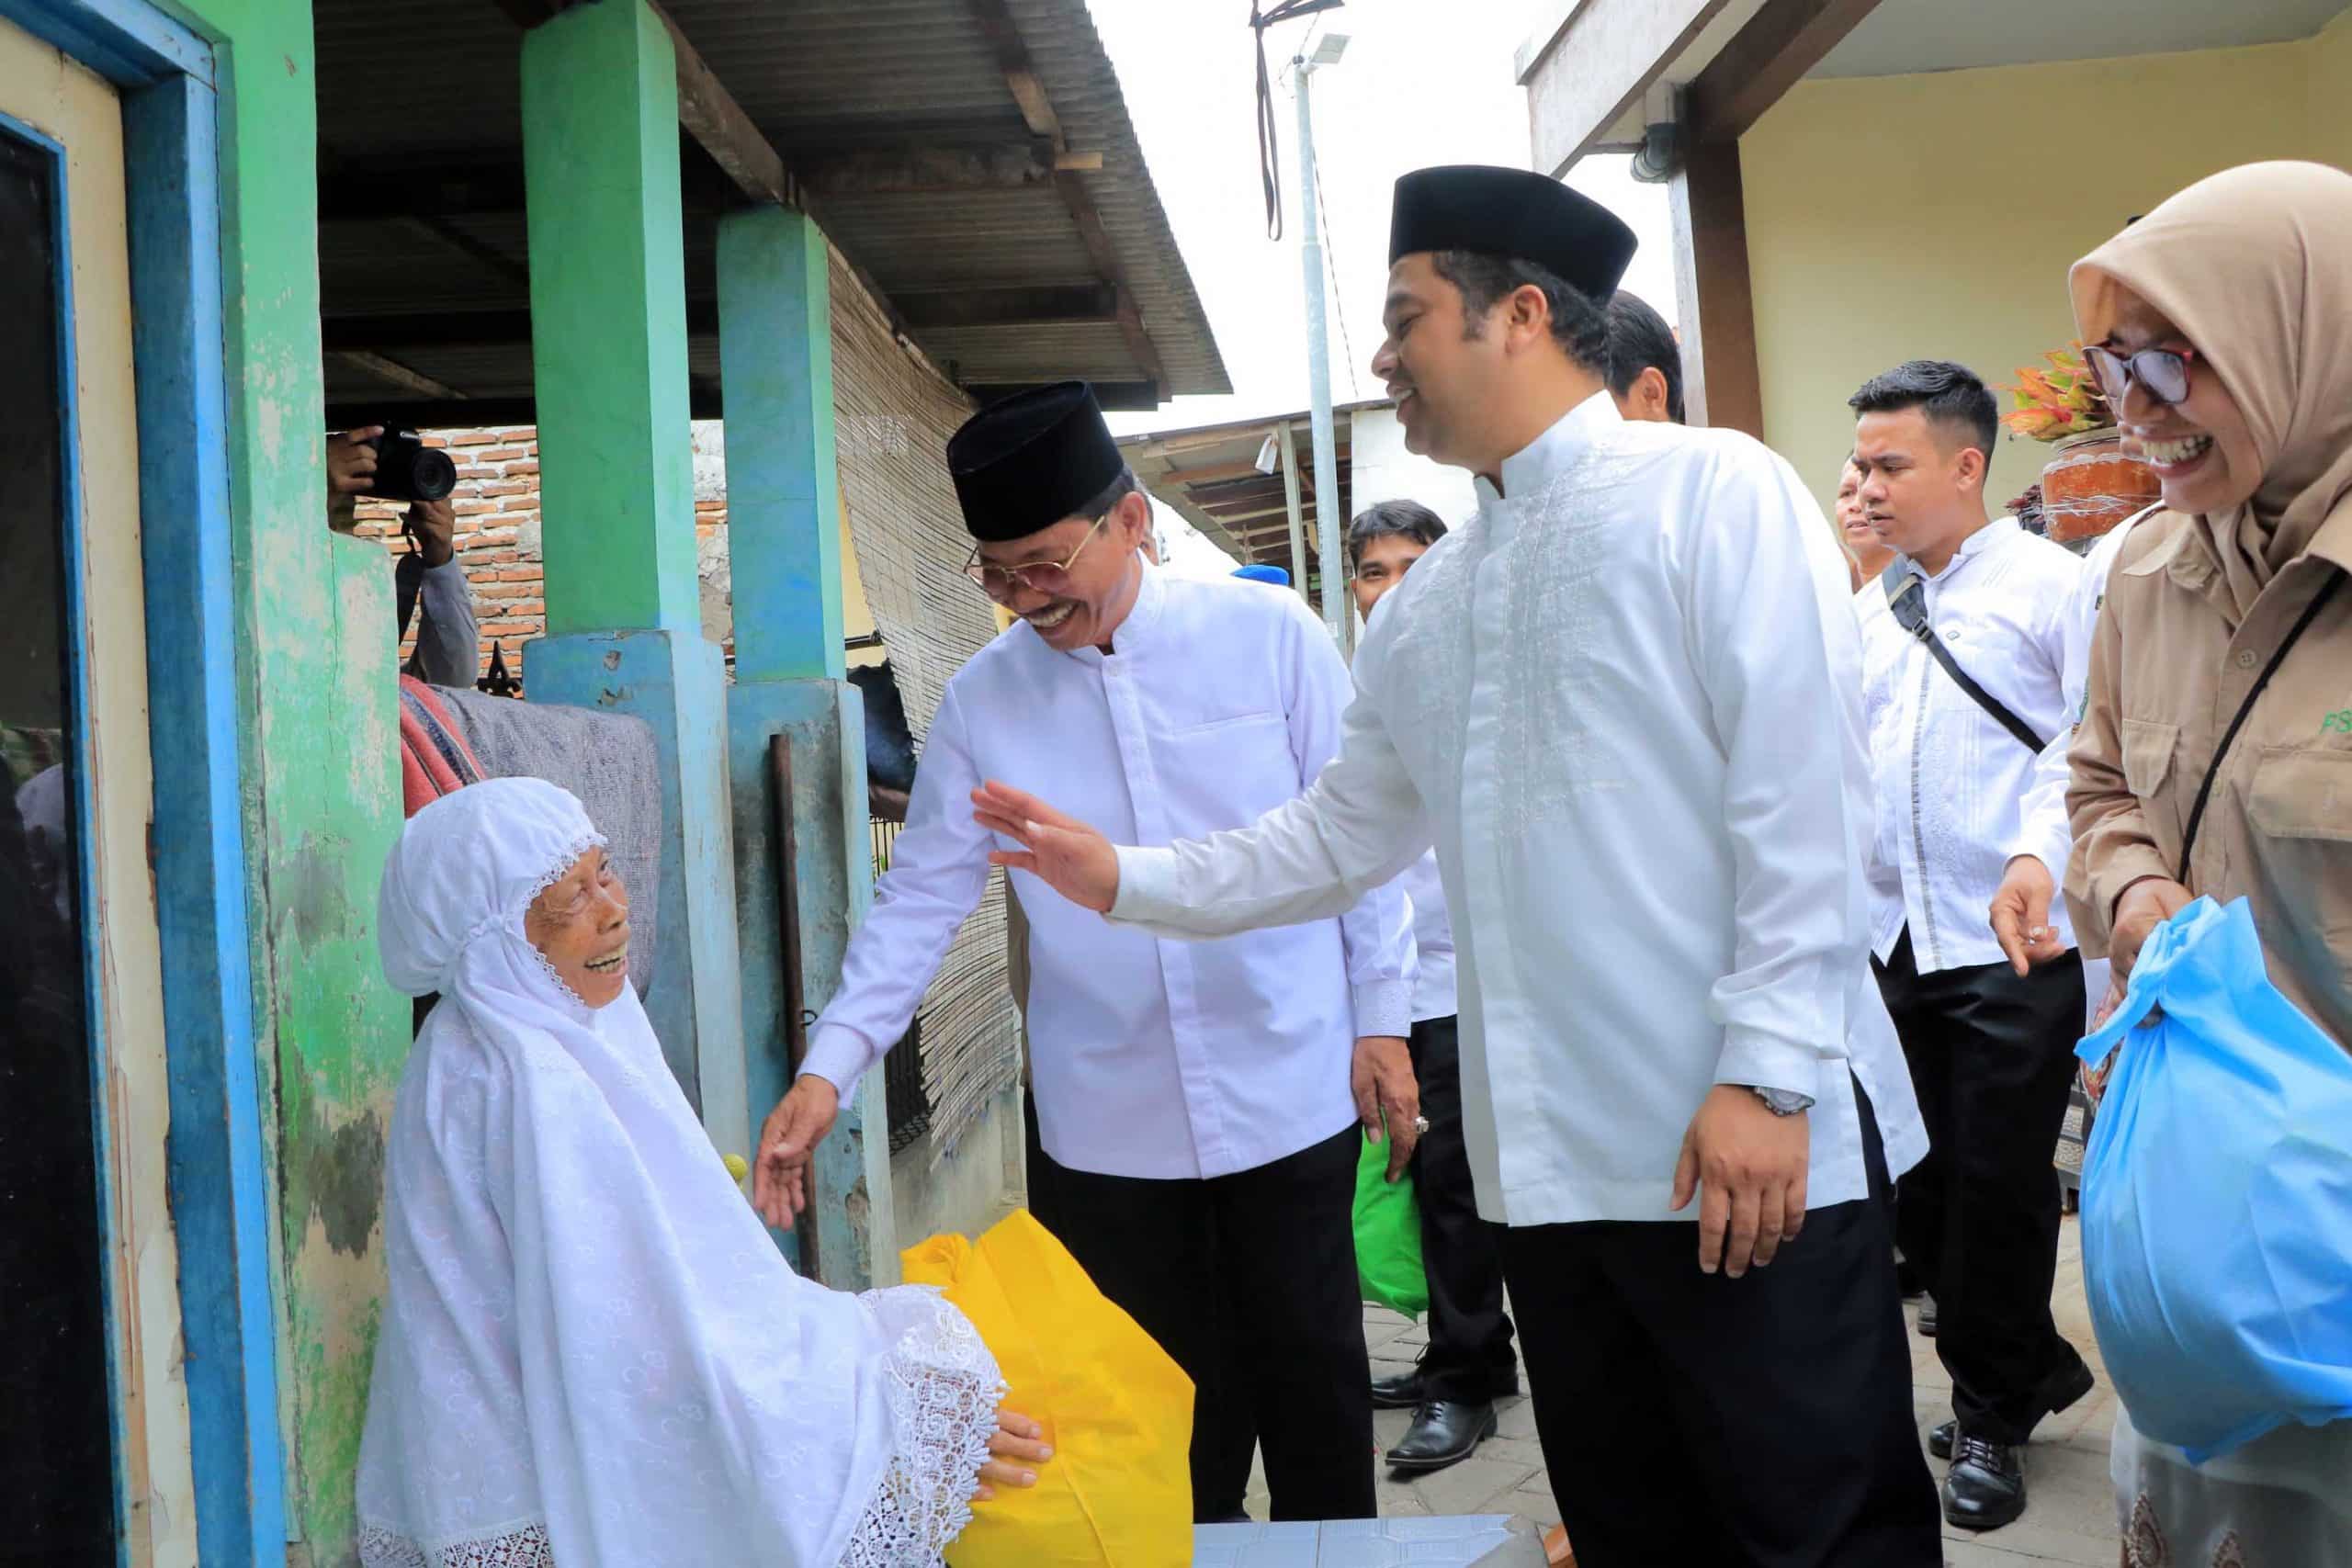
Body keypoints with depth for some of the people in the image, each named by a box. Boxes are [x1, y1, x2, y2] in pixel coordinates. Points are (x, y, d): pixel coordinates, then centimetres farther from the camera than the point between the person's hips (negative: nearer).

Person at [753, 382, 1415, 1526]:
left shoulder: (1269, 637, -6)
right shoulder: (982, 698, -1)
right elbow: (921, 896, 0)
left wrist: (1381, 1020, -1)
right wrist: (829, 1068, -10)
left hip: (1288, 1099, -1)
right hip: (1106, 1129, 2)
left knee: (1312, 1387, 14)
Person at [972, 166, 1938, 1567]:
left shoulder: (1712, 492, -3)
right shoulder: (1428, 603, 17)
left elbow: (1804, 800, -11)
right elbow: (1343, 838, 23)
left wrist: (1768, 1073, -17)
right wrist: (1129, 879, 16)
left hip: (1751, 1148, -6)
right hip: (1553, 1161, 7)